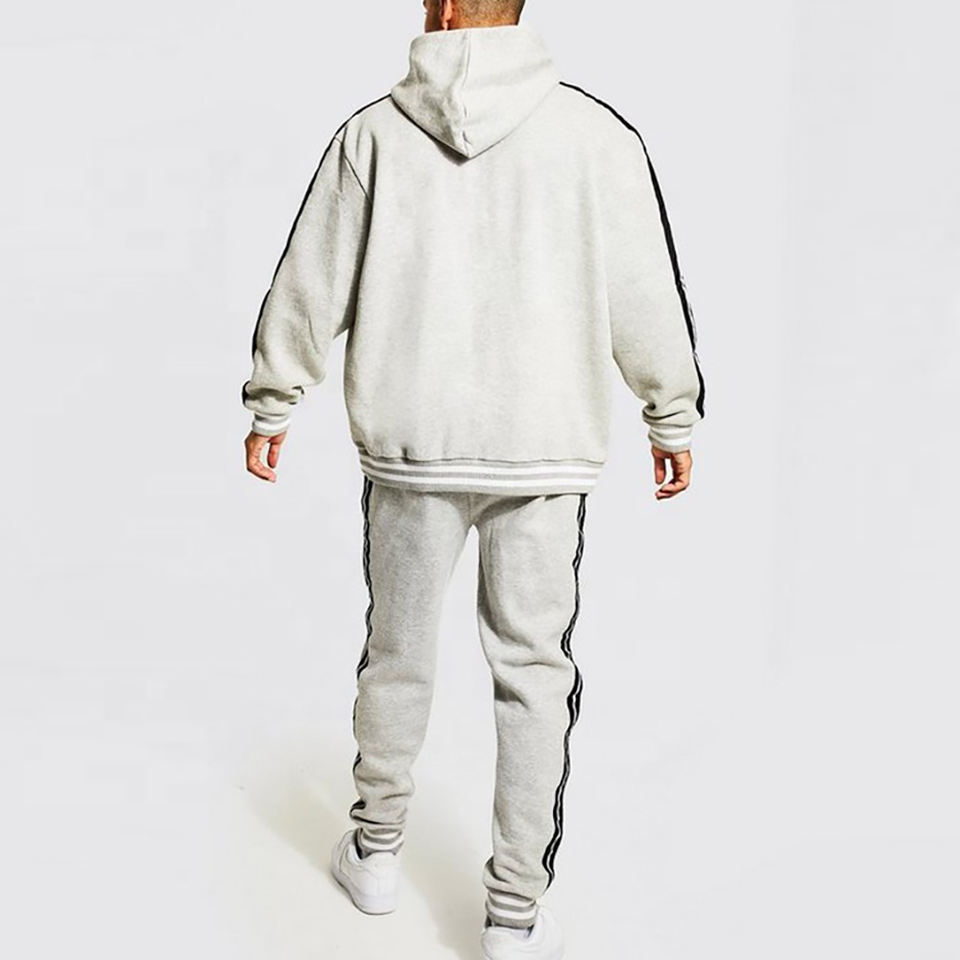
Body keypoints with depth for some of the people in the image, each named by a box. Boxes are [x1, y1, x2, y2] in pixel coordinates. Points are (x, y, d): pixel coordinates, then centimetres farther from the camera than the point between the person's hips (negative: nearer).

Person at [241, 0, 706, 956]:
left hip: (409, 448, 1)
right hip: (544, 451, -1)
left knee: (397, 653, 17)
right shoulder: (595, 131, -2)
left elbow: (313, 286, 3)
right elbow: (646, 295, 1)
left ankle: (374, 849, 36)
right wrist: (672, 419, 13)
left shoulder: (374, 133, -1)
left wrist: (271, 407, 16)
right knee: (533, 671, 8)